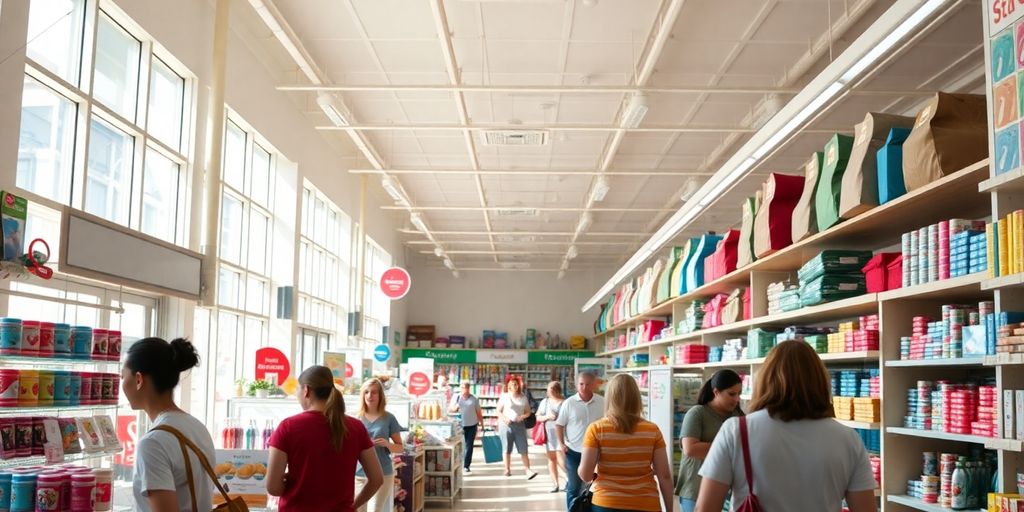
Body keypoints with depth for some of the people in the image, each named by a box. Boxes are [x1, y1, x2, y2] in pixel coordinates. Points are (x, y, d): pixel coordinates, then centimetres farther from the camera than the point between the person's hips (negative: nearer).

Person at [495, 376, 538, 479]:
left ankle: (528, 470, -8)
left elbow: (528, 412, 13)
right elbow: (499, 411, 2)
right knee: (507, 449, 5)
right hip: (506, 424, -2)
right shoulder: (504, 396, 1)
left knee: (523, 449, -5)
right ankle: (507, 470, 15)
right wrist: (504, 418, -16)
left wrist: (523, 416, -8)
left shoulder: (523, 398, 9)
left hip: (519, 424, 2)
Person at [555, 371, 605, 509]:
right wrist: (562, 444, -7)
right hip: (574, 451, -1)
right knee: (573, 487, 8)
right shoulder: (569, 403, -9)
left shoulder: (602, 402, -6)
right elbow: (559, 425, 0)